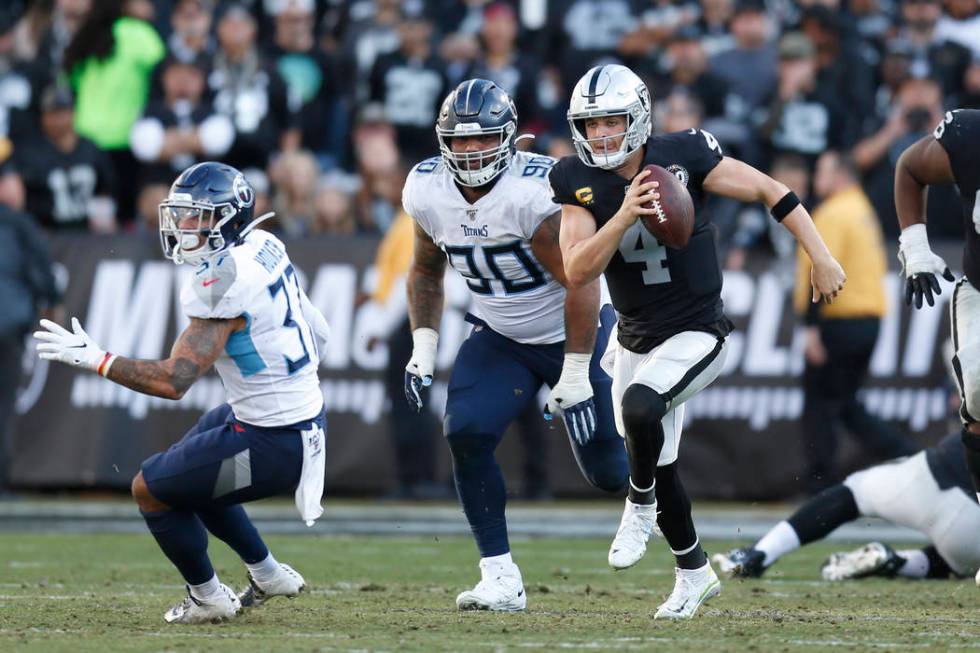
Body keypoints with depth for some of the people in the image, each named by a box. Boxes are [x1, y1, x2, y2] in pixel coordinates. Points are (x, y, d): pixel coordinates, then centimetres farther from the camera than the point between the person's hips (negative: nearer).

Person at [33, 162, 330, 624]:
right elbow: (317, 331, 16)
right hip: (309, 417, 10)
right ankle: (267, 575, 37)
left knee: (150, 488, 2)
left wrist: (94, 359, -24)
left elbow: (173, 381, -29)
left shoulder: (221, 285, -25)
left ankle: (207, 598, 19)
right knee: (190, 472, 28)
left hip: (273, 445, -10)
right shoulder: (264, 247, 2)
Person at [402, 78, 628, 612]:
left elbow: (582, 284, -26)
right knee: (466, 436, -19)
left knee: (607, 472, 3)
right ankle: (501, 580, -12)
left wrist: (575, 376, -24)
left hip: (572, 333, -4)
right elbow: (426, 272, 9)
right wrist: (422, 349, 0)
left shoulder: (536, 192, -31)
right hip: (500, 337, 4)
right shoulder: (428, 192, -11)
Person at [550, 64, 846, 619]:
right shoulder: (579, 183, -7)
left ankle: (640, 506, -4)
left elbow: (769, 191, -9)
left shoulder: (682, 157, -16)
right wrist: (623, 217, -30)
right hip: (635, 339, 5)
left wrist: (822, 258, -11)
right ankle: (695, 573, 35)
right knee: (657, 464, 13)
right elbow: (577, 272, -16)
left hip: (695, 336, -5)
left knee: (641, 407, -32)